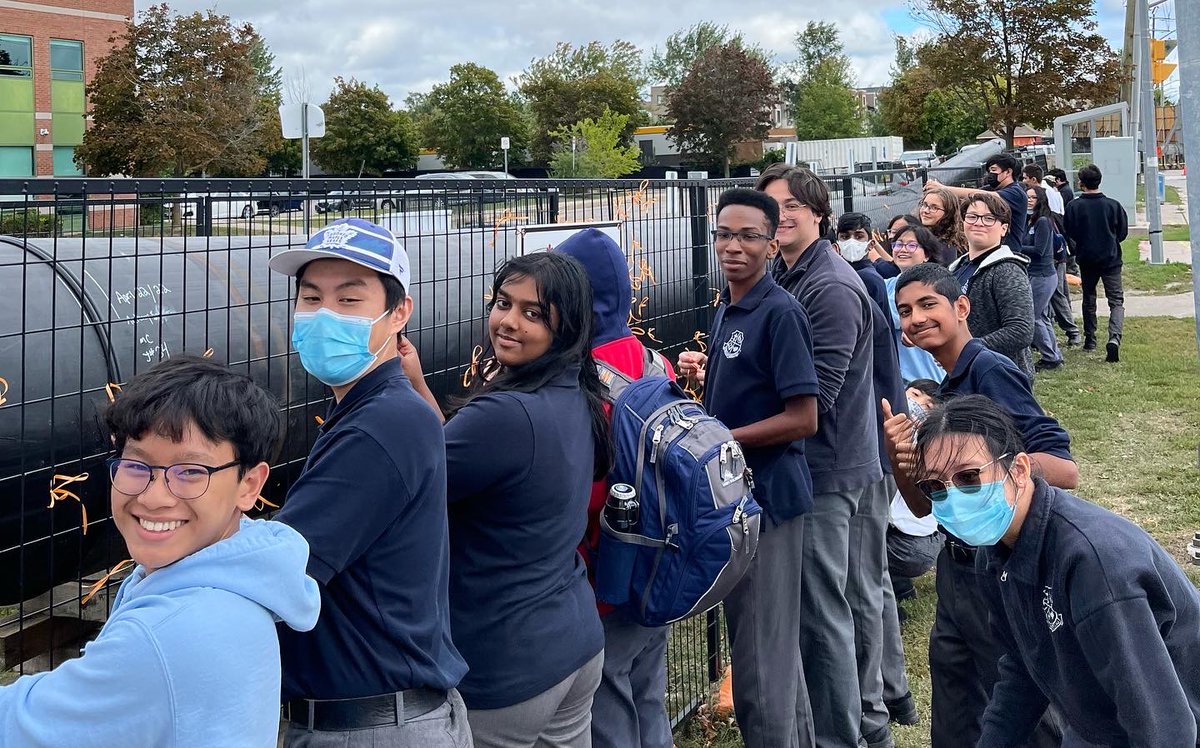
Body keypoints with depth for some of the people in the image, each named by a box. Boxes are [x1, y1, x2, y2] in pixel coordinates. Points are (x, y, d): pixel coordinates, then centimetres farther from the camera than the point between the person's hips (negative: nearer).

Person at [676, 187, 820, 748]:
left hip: (768, 494, -9)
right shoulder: (726, 309, 11)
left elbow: (802, 418, -20)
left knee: (761, 652, -1)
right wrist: (705, 374, 6)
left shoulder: (781, 313, -16)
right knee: (775, 641, 20)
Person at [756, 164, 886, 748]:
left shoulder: (832, 289, -17)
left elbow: (811, 403, -23)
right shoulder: (783, 277, 12)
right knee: (824, 604, 17)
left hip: (824, 468, -9)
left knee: (821, 610, -1)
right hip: (798, 465, 9)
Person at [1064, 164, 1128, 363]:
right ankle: (1114, 337, -23)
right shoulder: (1113, 205, -7)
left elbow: (1069, 234, -3)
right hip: (1111, 259, -1)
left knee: (1089, 300, 18)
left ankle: (1089, 340, 24)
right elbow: (1123, 233, 2)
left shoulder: (1073, 207, -9)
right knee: (1116, 301, -1)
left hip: (1086, 259, 1)